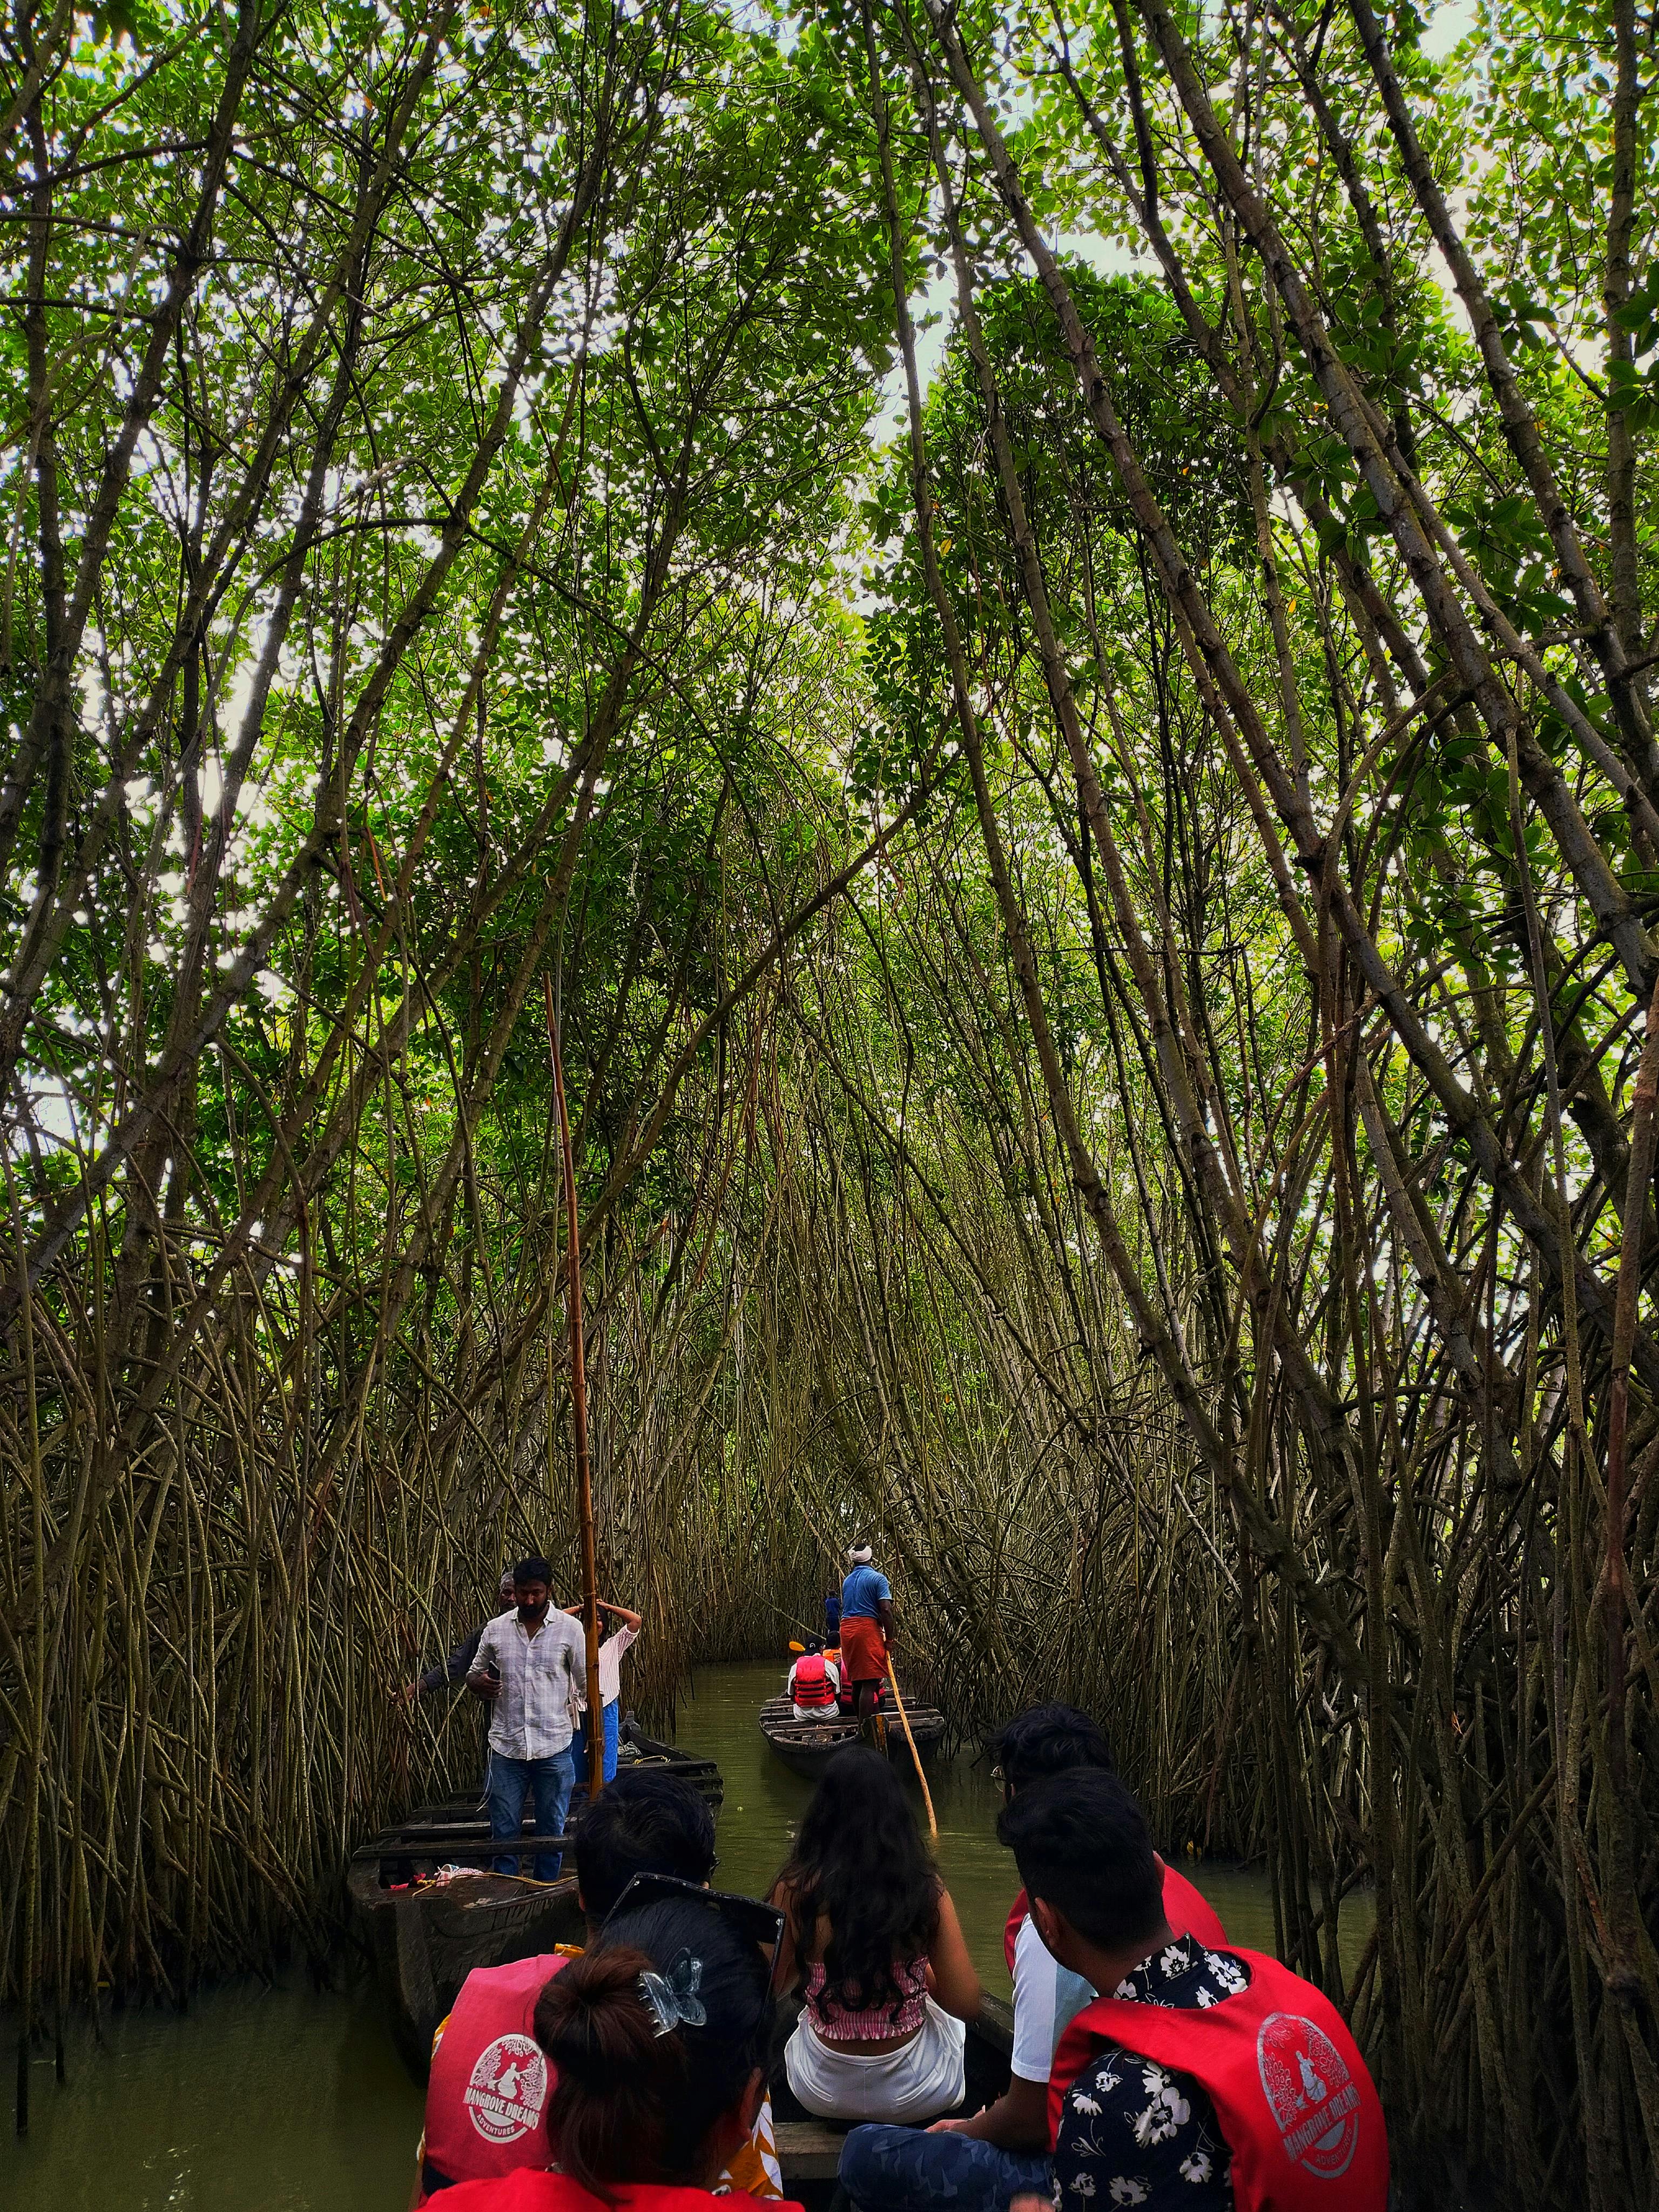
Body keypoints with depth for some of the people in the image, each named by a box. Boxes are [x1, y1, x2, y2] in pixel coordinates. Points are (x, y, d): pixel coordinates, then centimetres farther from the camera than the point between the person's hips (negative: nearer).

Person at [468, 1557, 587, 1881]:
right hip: (506, 1748, 1)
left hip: (554, 1748, -1)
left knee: (552, 1832, 11)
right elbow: (473, 1675, 14)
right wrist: (480, 1683, -9)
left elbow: (587, 1682, 3)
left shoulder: (569, 1628, -3)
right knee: (504, 1832, 6)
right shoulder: (495, 1629, 2)